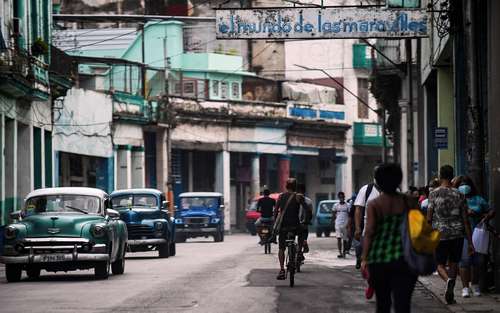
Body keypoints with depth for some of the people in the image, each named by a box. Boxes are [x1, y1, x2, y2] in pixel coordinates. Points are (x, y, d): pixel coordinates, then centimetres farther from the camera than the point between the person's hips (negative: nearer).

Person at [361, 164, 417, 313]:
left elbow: (369, 232, -8)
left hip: (378, 261, 0)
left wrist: (365, 258, -6)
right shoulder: (407, 202, 4)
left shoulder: (373, 205, -1)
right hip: (403, 260, 0)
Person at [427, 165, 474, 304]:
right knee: (453, 264, 15)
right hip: (457, 234, 2)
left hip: (439, 234, -2)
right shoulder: (459, 195, 1)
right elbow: (466, 220, 0)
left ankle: (448, 280, -24)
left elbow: (429, 218, -6)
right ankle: (450, 295, 15)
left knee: (440, 265, 8)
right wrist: (470, 242, 4)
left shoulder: (434, 194, -5)